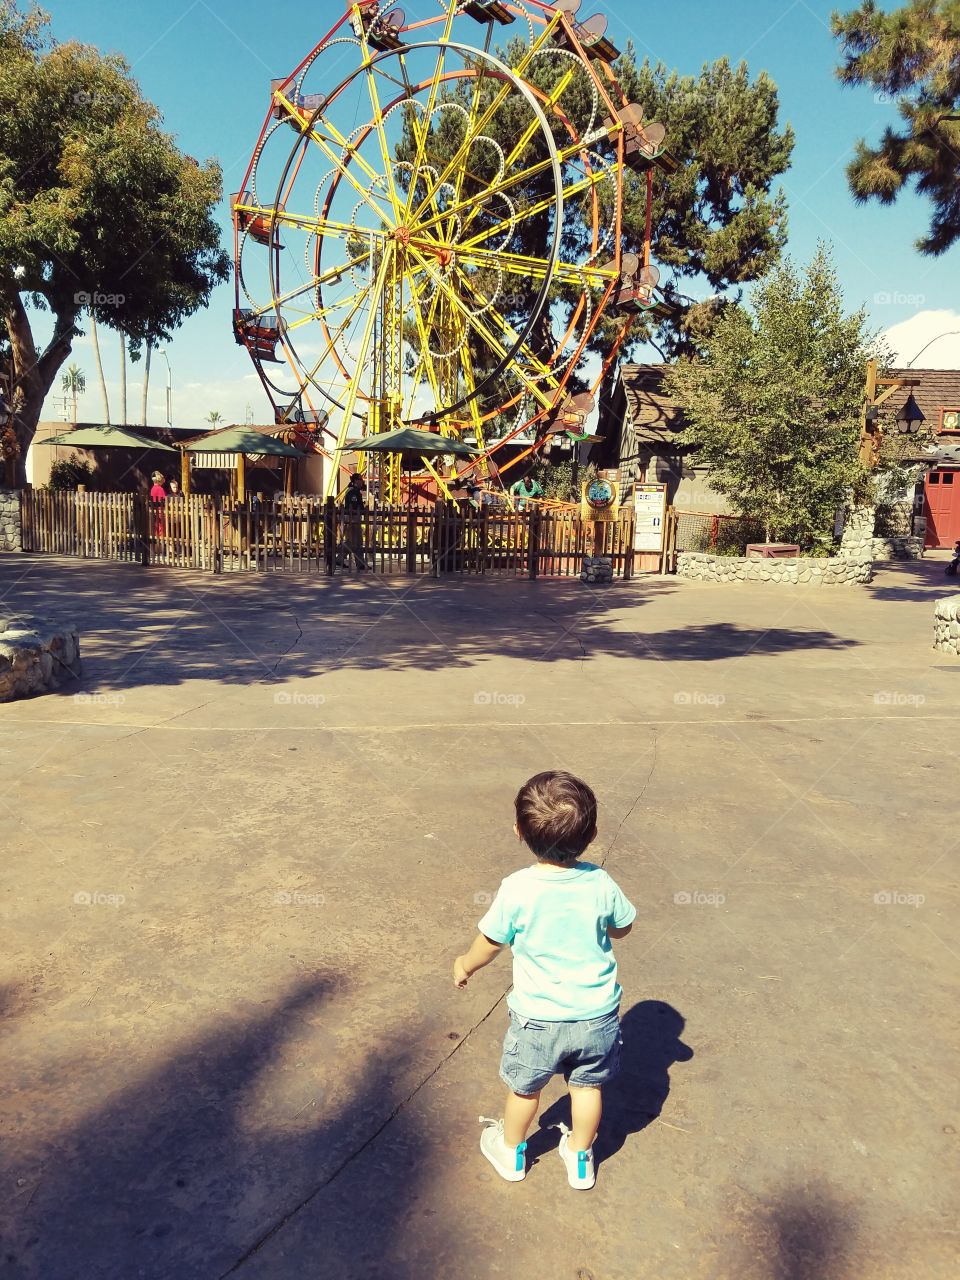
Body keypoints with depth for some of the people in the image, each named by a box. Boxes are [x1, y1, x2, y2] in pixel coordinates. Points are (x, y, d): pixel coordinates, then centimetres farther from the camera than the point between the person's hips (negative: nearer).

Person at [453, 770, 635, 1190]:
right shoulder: (601, 883, -17)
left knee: (525, 1088, 23)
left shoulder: (517, 889, -24)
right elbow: (622, 928, 3)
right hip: (597, 1014, 2)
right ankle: (580, 1158, 45)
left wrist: (465, 965, 11)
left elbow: (490, 943, -9)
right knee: (587, 1086, 24)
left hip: (539, 1017, -2)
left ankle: (511, 1151, 47)